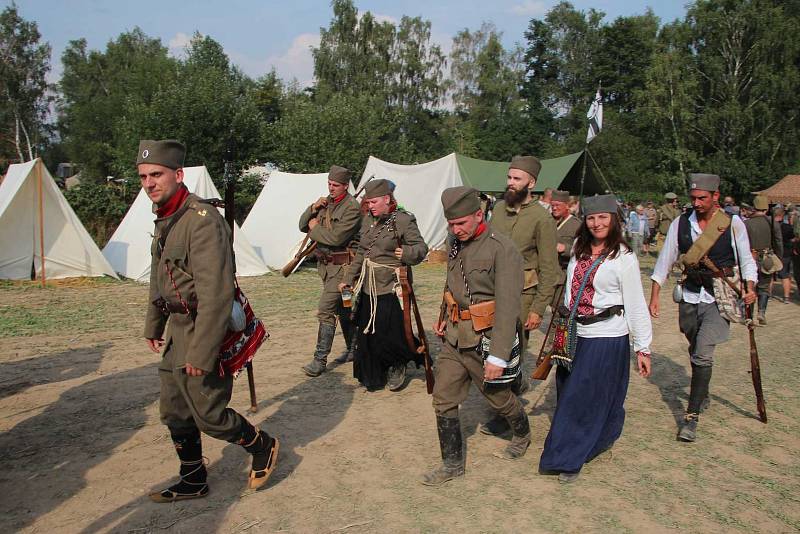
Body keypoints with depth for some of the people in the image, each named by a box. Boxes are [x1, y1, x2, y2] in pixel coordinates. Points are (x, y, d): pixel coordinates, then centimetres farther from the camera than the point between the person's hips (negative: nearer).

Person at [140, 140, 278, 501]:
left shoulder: (203, 220, -23)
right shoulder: (164, 219, 9)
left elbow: (216, 293, -27)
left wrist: (201, 353, -26)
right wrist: (153, 326, 25)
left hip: (204, 334, -9)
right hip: (178, 332, 9)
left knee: (208, 414, 2)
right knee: (174, 413, 16)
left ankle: (262, 447, 27)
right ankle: (193, 482, 33)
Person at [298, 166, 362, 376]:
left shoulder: (352, 207, -14)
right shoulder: (326, 202, 11)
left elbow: (336, 237, -24)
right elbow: (303, 225, 11)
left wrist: (315, 228, -9)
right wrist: (313, 208, -7)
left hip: (341, 266, -8)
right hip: (325, 264, 8)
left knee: (325, 310, -13)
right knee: (342, 309, 18)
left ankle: (320, 360, -7)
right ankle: (353, 349, 32)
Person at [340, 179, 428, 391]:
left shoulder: (403, 220, -9)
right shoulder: (368, 220, 10)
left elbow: (421, 248, -7)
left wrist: (406, 252, -27)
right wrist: (348, 279, 15)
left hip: (390, 289, -6)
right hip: (368, 288, 6)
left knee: (389, 335, -4)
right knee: (367, 333, 9)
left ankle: (397, 367, 25)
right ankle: (373, 377, 26)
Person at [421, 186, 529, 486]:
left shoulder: (502, 250, -20)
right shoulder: (456, 244, 5)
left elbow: (508, 307, -23)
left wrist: (498, 356, -25)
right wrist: (445, 318, 10)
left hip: (484, 339, -6)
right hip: (455, 337, 7)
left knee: (498, 397, 15)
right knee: (443, 400, 6)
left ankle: (522, 435, 46)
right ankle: (452, 464, 22)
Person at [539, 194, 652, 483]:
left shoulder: (623, 257, -8)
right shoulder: (579, 251, 9)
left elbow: (636, 305, -8)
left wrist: (642, 348, -9)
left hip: (607, 338, -6)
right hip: (574, 334, 6)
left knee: (588, 398, 0)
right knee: (568, 394, 14)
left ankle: (569, 459, 11)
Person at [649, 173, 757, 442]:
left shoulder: (733, 224, -7)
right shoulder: (680, 224, -3)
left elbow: (746, 259, 4)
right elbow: (664, 261, 2)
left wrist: (750, 287, -11)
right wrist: (654, 296, -1)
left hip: (719, 298, -3)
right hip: (690, 296, 3)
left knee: (703, 354, -14)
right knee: (696, 352, 18)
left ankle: (692, 416, -8)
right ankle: (702, 394, 44)